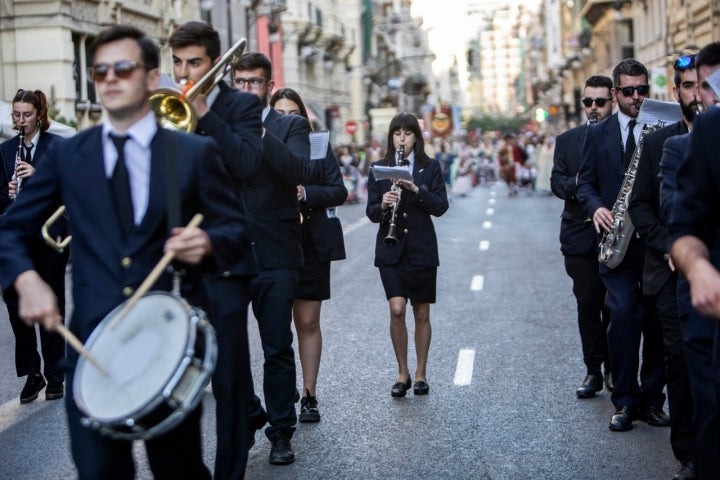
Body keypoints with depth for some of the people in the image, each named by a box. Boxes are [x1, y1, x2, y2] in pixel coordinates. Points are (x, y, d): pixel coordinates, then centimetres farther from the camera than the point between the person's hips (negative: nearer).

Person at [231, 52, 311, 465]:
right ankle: (247, 416, 26)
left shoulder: (291, 126, 6)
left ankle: (281, 431, 15)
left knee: (278, 350, 3)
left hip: (275, 256, -2)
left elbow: (299, 170, -14)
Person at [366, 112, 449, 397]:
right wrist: (383, 205, -21)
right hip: (390, 251, 0)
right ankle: (402, 373, 3)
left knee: (422, 314, 7)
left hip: (422, 250, 0)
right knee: (396, 309, -13)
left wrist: (416, 189, -21)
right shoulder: (379, 169, 4)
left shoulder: (430, 168, 2)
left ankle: (420, 373, 21)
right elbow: (371, 213, 1)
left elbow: (441, 207, -7)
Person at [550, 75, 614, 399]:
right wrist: (575, 184, -17)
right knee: (587, 305, 4)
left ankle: (614, 370, 16)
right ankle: (593, 370, 11)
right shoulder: (566, 141, 11)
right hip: (580, 236, 2)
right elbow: (556, 181, 5)